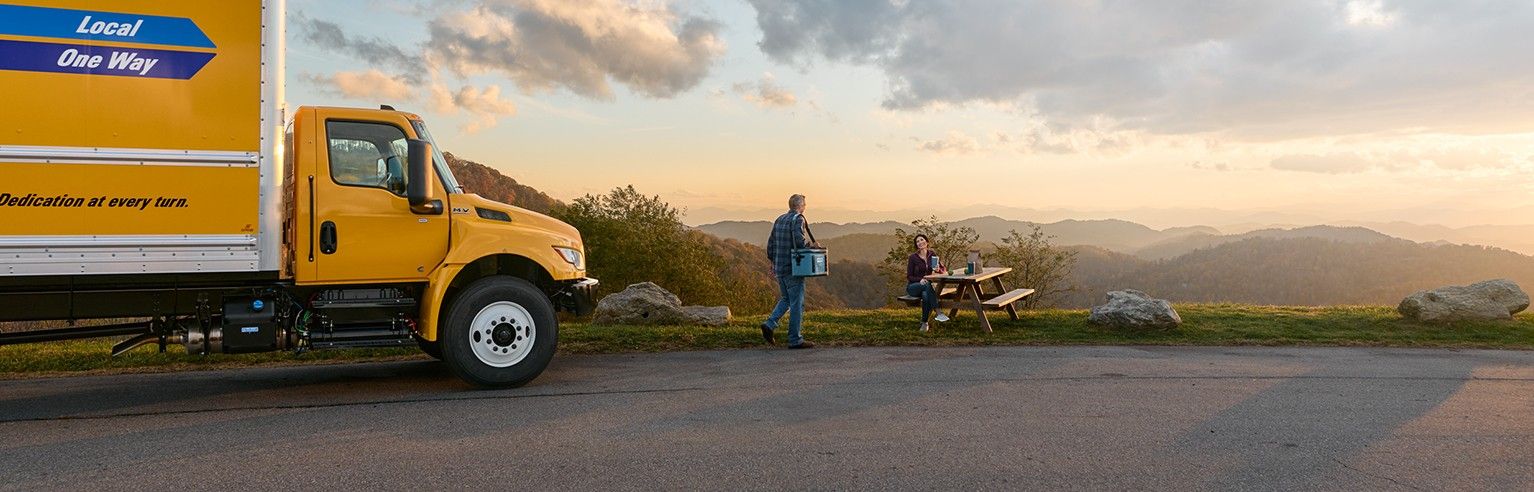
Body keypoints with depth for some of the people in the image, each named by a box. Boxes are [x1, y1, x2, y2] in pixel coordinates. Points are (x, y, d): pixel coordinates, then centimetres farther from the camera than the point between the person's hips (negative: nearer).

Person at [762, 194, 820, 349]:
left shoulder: (779, 219, 14)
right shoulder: (797, 219, -11)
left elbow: (771, 243, 16)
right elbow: (799, 241, -24)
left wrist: (773, 262, 23)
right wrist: (810, 246, -6)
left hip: (779, 267, 8)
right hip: (792, 268, -8)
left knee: (786, 299, 20)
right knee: (797, 303, -1)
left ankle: (770, 324, 1)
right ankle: (795, 340, 2)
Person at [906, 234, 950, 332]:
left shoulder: (932, 255, 5)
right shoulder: (913, 257, -5)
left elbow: (944, 270, 6)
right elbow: (909, 277, -5)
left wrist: (939, 270, -18)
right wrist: (920, 280, -24)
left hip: (927, 286, 2)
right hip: (913, 287, -2)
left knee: (926, 295, -37)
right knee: (928, 285, -38)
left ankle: (924, 323, -27)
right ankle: (938, 313, -44)